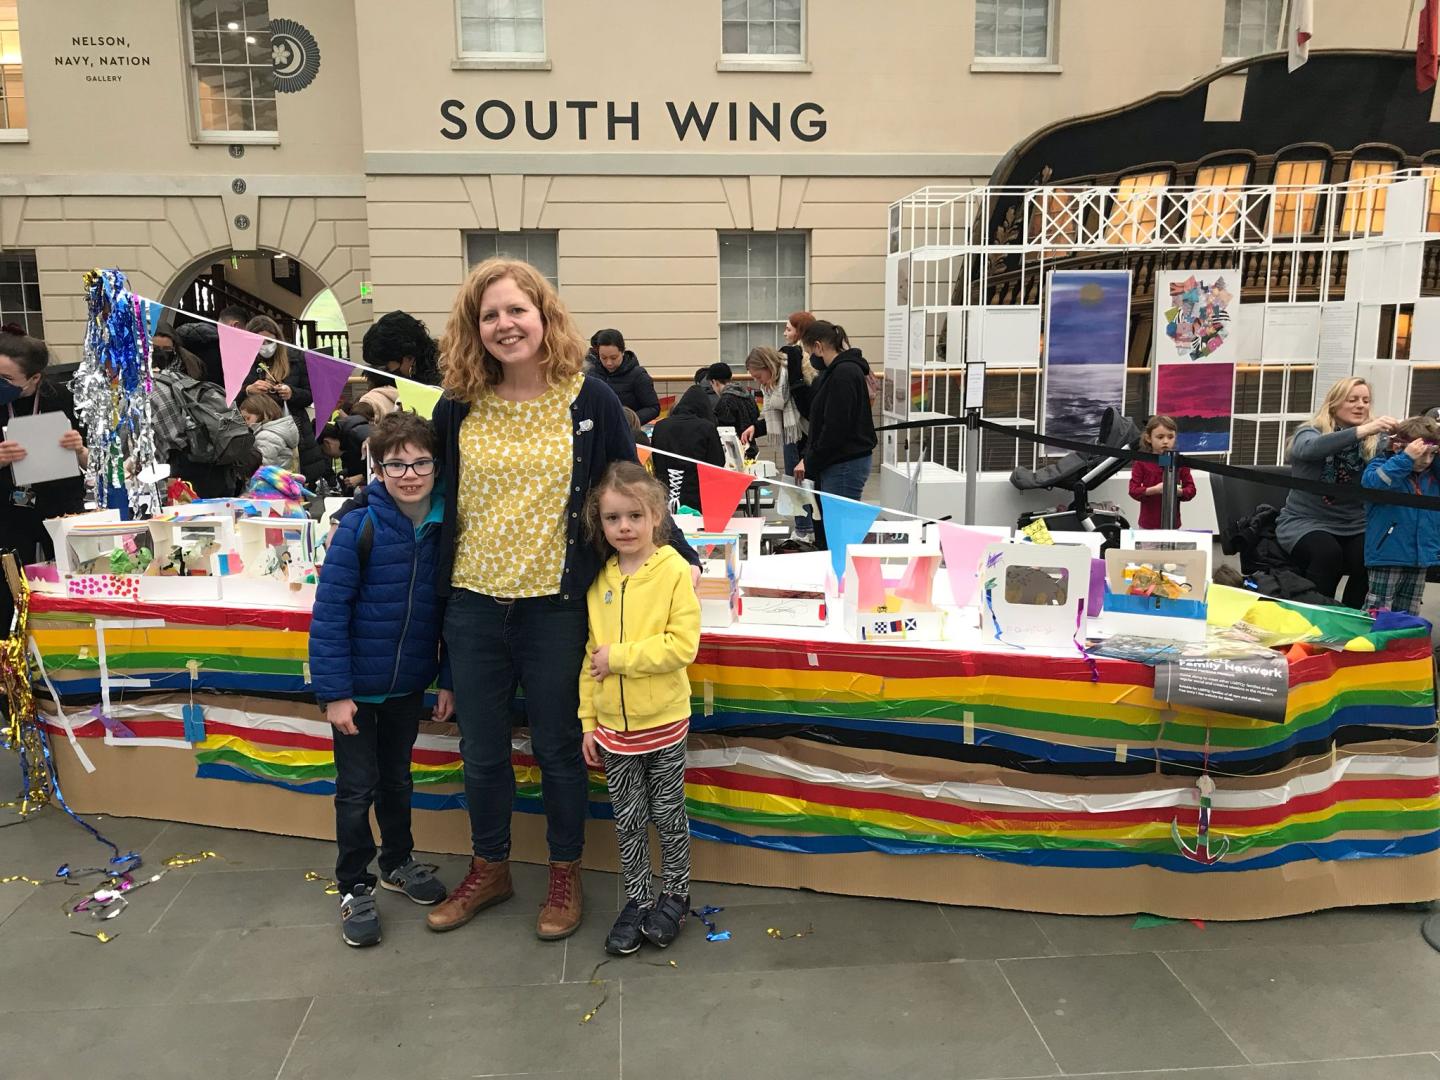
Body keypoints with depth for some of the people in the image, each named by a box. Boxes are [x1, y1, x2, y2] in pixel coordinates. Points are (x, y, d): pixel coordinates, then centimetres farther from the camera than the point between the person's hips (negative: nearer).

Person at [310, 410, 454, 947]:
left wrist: (447, 679, 3)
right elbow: (329, 612, -16)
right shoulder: (359, 527, -18)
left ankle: (399, 863, 41)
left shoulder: (444, 529, -6)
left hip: (409, 683, 4)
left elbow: (450, 608, 3)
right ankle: (355, 888, 26)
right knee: (357, 789, 8)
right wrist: (333, 691, -17)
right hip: (357, 686, -4)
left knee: (397, 779, 21)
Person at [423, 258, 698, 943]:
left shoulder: (590, 401, -5)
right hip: (473, 603, 3)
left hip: (556, 605, -3)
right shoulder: (457, 408, 2)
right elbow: (432, 498, 12)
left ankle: (565, 876, 31)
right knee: (481, 750, 14)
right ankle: (489, 868, 37)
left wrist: (682, 557, 4)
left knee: (557, 747, 11)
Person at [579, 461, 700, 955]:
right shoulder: (599, 581, 2)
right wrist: (588, 720, 5)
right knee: (627, 819, 14)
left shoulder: (674, 571, -12)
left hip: (663, 720, -4)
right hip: (612, 724, 4)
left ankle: (675, 894, 31)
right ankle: (638, 899, 30)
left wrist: (619, 656, -19)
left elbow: (683, 645, -19)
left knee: (667, 812, 12)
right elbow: (589, 655, 6)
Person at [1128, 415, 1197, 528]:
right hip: (1148, 523, -1)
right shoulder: (1141, 462, -3)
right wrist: (1153, 490, -25)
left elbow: (1191, 489, 1)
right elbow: (1133, 490, -8)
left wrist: (1179, 491, -20)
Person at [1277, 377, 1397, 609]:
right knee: (1328, 553, -33)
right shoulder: (1309, 433, -4)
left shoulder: (1372, 441, 5)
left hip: (1353, 524, 3)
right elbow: (1312, 447, -29)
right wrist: (1362, 430, -40)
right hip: (1305, 520, -3)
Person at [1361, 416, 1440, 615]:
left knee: (1408, 615, 13)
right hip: (1387, 553, -6)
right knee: (1378, 613, -3)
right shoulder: (1382, 464, -8)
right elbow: (1372, 482, -27)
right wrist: (1406, 458, -31)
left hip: (1421, 556, 6)